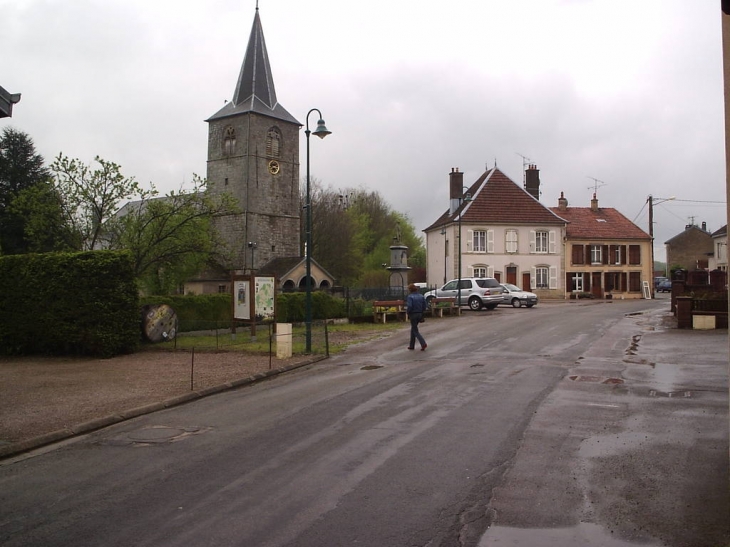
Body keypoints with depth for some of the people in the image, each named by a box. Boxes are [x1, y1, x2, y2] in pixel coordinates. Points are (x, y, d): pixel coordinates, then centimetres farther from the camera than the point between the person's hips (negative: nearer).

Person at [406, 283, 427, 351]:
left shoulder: (410, 297, -15)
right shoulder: (421, 296, 3)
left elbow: (409, 307, -22)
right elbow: (424, 305, 2)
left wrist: (407, 312, -4)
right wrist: (421, 311, 15)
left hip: (413, 315, -6)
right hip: (419, 314, 7)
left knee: (415, 331, 0)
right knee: (413, 329, 20)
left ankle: (423, 344, -16)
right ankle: (412, 345, 25)